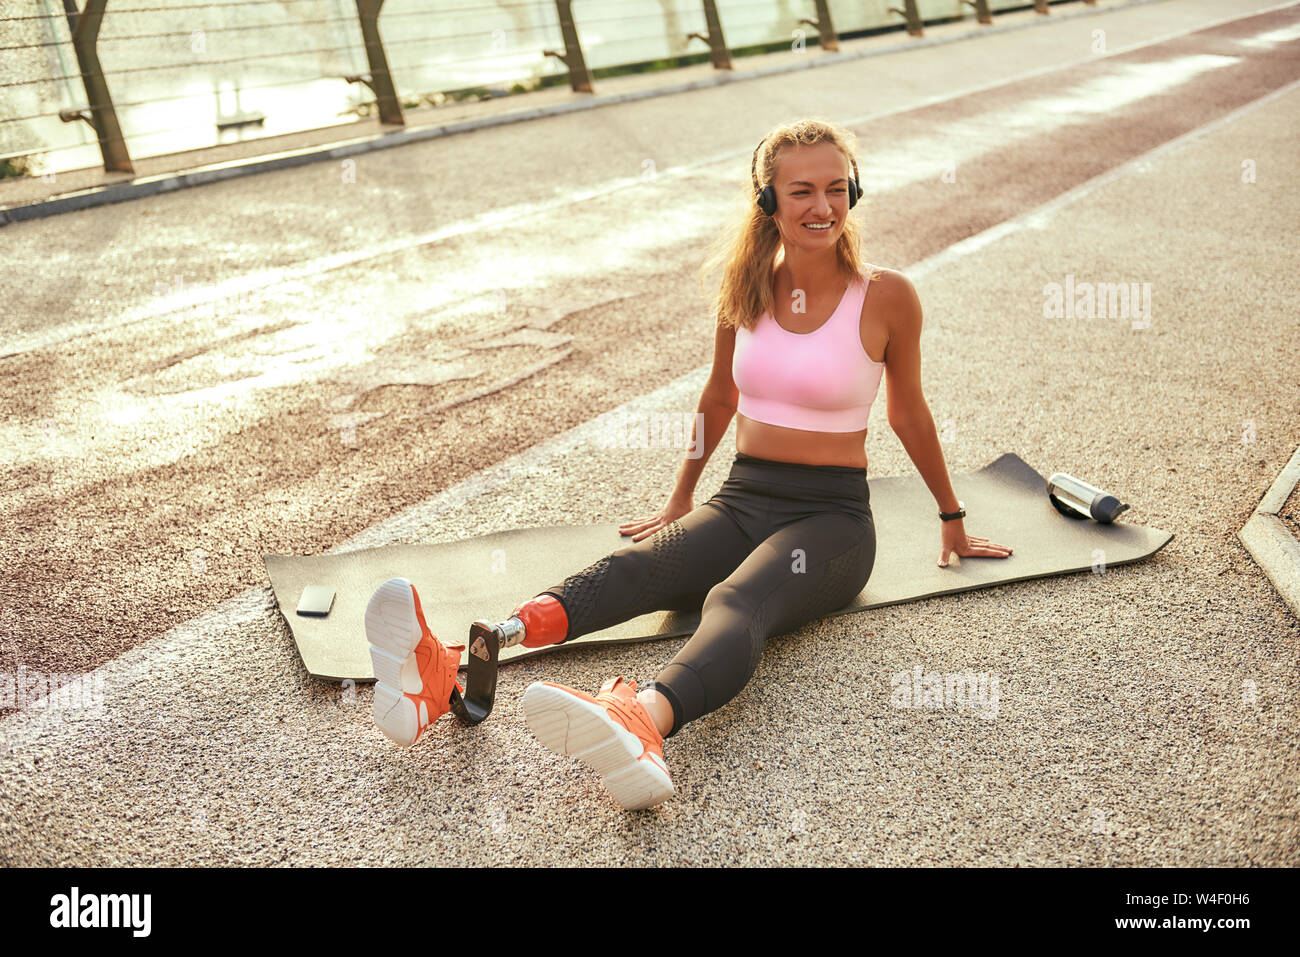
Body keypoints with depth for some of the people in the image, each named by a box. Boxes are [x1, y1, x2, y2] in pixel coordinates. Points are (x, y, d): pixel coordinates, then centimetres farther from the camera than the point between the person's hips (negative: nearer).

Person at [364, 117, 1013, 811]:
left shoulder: (886, 297, -4)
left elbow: (909, 414, 10)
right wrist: (681, 497, 29)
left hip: (831, 516, -3)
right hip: (741, 499, 4)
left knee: (736, 599, -38)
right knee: (627, 571, -28)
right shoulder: (746, 286, 6)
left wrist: (951, 517, 21)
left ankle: (642, 721, -69)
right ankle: (454, 672, -52)